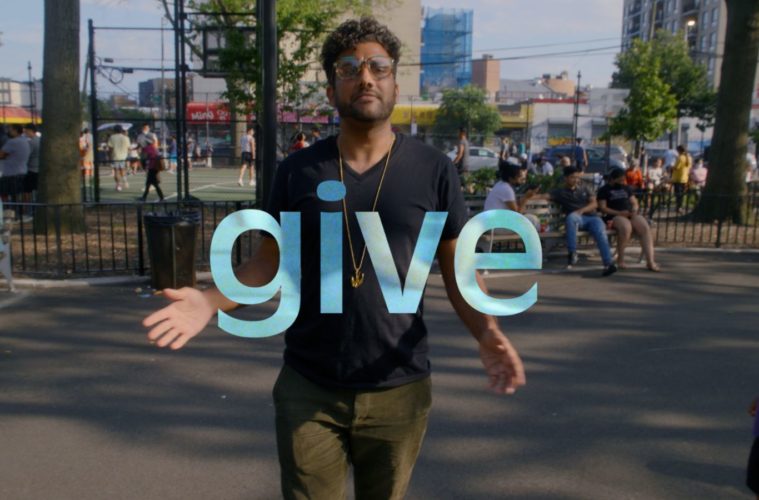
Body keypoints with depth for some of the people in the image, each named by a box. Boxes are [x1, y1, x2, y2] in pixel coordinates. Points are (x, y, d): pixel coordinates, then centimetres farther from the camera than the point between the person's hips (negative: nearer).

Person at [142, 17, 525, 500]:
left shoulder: (432, 170, -5)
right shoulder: (297, 171, -2)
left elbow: (458, 269, -2)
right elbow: (270, 261, 4)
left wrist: (487, 329, -20)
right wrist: (209, 301, -13)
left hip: (398, 389, 0)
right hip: (307, 388, 1)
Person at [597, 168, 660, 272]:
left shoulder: (627, 188, 24)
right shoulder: (604, 190, 6)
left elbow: (635, 203, 23)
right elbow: (602, 208, -4)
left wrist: (634, 210, -2)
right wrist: (619, 212, -16)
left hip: (631, 215, 5)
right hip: (614, 216, -5)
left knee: (645, 228, -26)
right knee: (626, 227, -39)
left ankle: (650, 261, -31)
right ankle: (620, 259, -22)